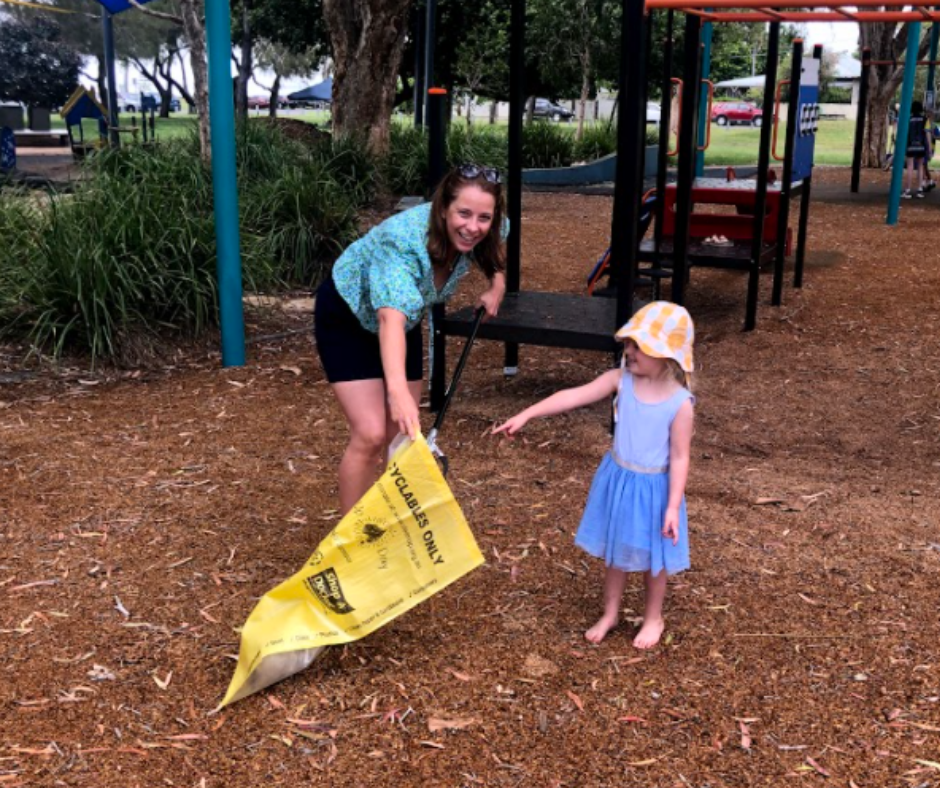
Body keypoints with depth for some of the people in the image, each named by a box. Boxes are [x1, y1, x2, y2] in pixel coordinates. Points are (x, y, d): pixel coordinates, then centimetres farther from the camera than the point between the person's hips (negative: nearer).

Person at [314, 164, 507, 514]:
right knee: (370, 435, -16)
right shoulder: (404, 241, -40)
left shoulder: (482, 233, -21)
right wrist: (397, 390, -69)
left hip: (405, 320, 6)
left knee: (403, 435, 7)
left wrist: (496, 286, -9)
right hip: (348, 318, -6)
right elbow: (390, 318, -55)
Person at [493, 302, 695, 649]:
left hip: (652, 488, -4)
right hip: (617, 480, 4)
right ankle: (610, 613, 40)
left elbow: (679, 458, -15)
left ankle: (653, 618, 39)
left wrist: (673, 507, -17)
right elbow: (574, 396, -15)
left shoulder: (679, 403, -20)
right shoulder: (621, 380, -10)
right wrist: (526, 414, -21)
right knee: (615, 552, 20)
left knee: (651, 557, 15)